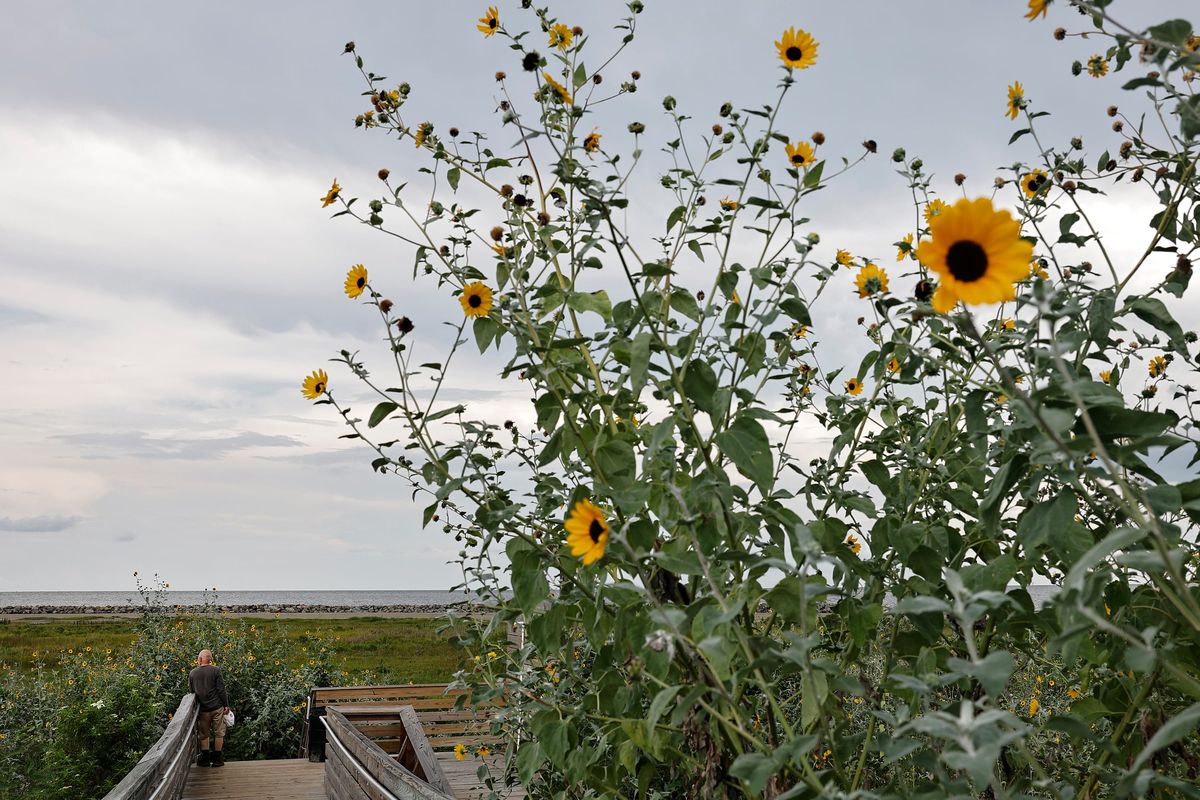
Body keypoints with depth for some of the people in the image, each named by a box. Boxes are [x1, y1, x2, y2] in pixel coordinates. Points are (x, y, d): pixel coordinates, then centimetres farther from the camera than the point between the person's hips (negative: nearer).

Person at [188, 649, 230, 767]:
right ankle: (217, 758, 10)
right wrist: (226, 705, -2)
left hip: (202, 709, 2)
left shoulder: (192, 673, 0)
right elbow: (221, 689, -8)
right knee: (218, 733, 8)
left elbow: (191, 691, 10)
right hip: (217, 707, -2)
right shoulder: (216, 670, -8)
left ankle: (205, 759, 14)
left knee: (203, 734, 13)